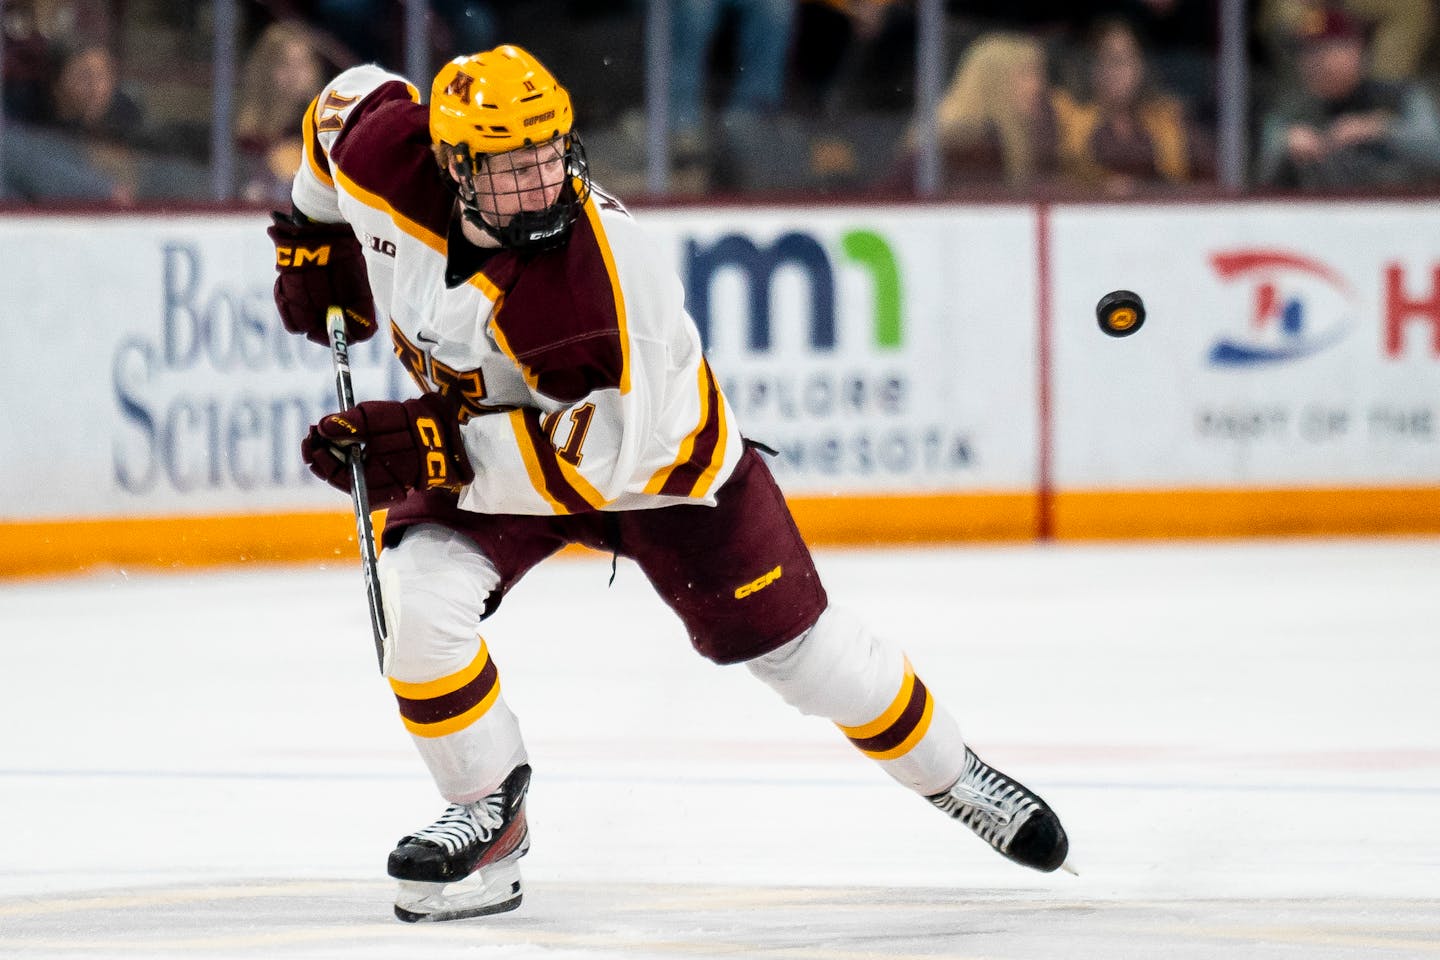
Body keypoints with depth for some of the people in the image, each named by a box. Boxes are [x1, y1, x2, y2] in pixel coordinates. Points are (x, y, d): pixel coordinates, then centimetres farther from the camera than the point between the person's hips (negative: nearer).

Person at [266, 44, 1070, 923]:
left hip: (656, 442, -4)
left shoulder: (606, 273, -40)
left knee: (793, 642, 4)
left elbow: (604, 450, -36)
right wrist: (314, 241, 3)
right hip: (475, 440, 4)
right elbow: (353, 98, -1)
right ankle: (490, 815, -1)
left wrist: (436, 446, -40)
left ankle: (952, 775, 29)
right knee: (419, 600, -22)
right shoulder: (385, 160, -26)